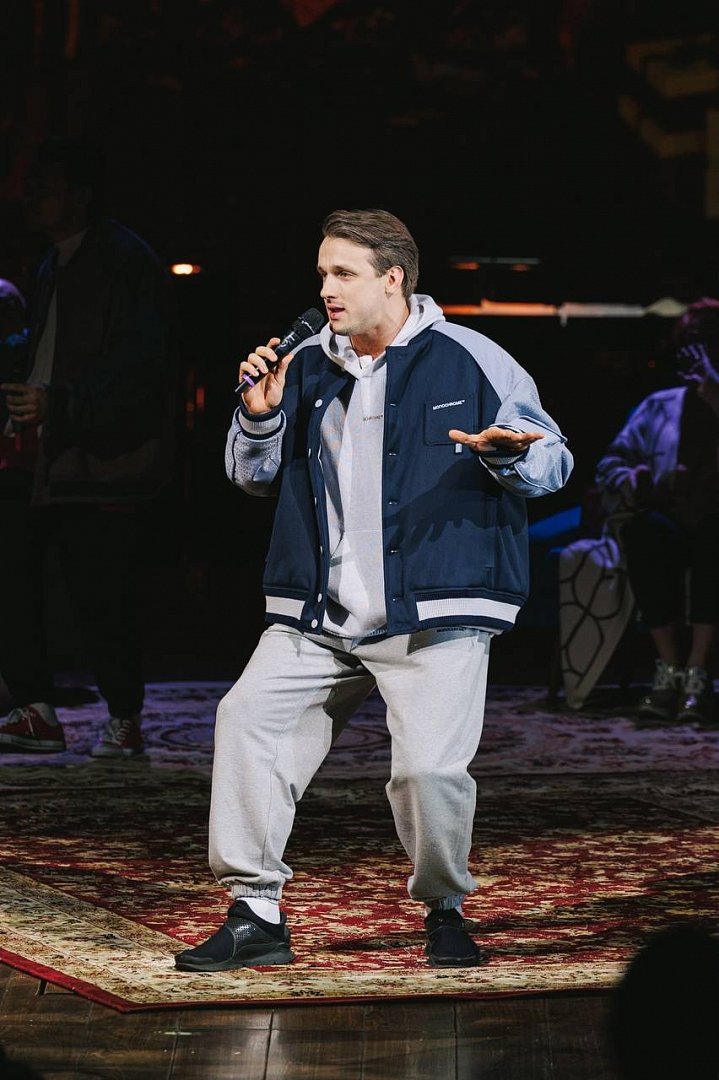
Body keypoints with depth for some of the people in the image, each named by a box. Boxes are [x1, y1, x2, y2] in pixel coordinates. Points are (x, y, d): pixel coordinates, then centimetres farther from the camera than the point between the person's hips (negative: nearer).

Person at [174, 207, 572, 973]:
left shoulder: (469, 361, -2)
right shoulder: (308, 366, 12)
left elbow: (553, 463, 2)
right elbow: (254, 477, 20)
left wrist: (508, 456, -20)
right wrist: (259, 416, 0)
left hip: (435, 620, -5)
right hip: (318, 619, 5)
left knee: (429, 766, -17)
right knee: (247, 717, -11)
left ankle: (444, 911, 12)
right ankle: (256, 914, -3)